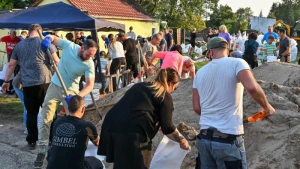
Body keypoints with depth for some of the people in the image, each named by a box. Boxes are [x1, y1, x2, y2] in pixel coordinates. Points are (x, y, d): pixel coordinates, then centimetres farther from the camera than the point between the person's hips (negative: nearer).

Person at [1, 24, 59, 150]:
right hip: (45, 81, -3)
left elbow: (11, 65, 17)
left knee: (31, 113, 10)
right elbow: (56, 61, 0)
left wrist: (6, 81, 25)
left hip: (28, 84, 3)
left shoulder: (19, 45, 14)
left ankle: (32, 141, 13)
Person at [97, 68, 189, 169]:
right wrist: (182, 140, 19)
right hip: (132, 132, -7)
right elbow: (167, 128, 3)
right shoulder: (165, 96, 6)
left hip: (111, 125, 7)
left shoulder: (140, 86, 26)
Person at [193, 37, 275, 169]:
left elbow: (197, 108, 9)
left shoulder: (200, 72, 10)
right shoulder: (236, 63, -5)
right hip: (228, 139, -5)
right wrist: (267, 107, -7)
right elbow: (252, 87, -23)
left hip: (204, 137, 5)